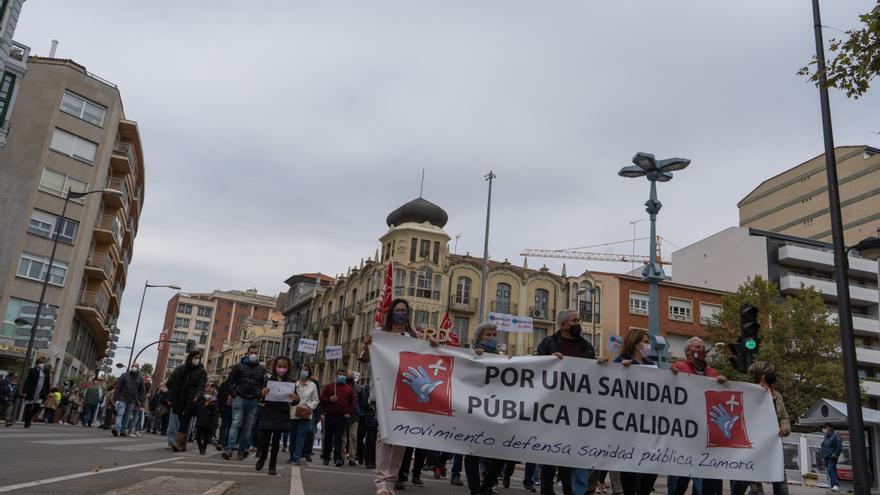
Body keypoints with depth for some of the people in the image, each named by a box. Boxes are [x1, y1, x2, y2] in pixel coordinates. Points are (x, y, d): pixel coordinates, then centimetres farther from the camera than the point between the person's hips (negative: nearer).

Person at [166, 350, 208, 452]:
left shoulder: (201, 371, 4)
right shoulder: (180, 369, 11)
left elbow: (201, 386, -5)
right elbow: (170, 382, 10)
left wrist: (197, 397, -22)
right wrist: (173, 394, 0)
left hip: (190, 402, -3)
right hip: (179, 401, 3)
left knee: (184, 423, -12)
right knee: (182, 423, 3)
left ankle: (179, 444, -16)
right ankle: (182, 445, 7)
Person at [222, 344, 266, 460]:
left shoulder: (262, 369, 7)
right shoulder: (239, 366, 3)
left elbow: (264, 385, 13)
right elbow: (229, 381, 6)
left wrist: (259, 395, 1)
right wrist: (234, 394, -3)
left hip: (253, 401, 2)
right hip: (239, 399, -2)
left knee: (248, 427, 5)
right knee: (236, 424, -12)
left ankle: (242, 450, 13)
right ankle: (229, 449, -14)